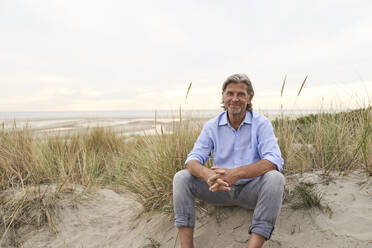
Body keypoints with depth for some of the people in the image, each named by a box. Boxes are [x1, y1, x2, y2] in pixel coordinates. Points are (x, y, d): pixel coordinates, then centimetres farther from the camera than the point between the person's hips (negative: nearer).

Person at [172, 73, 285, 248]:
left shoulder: (261, 124, -7)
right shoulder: (212, 126, -1)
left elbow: (274, 161, -21)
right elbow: (193, 160, -9)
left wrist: (236, 173, -37)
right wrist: (208, 175, -34)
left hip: (250, 189, -2)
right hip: (220, 190, 2)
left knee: (275, 178, -31)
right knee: (181, 177, -15)